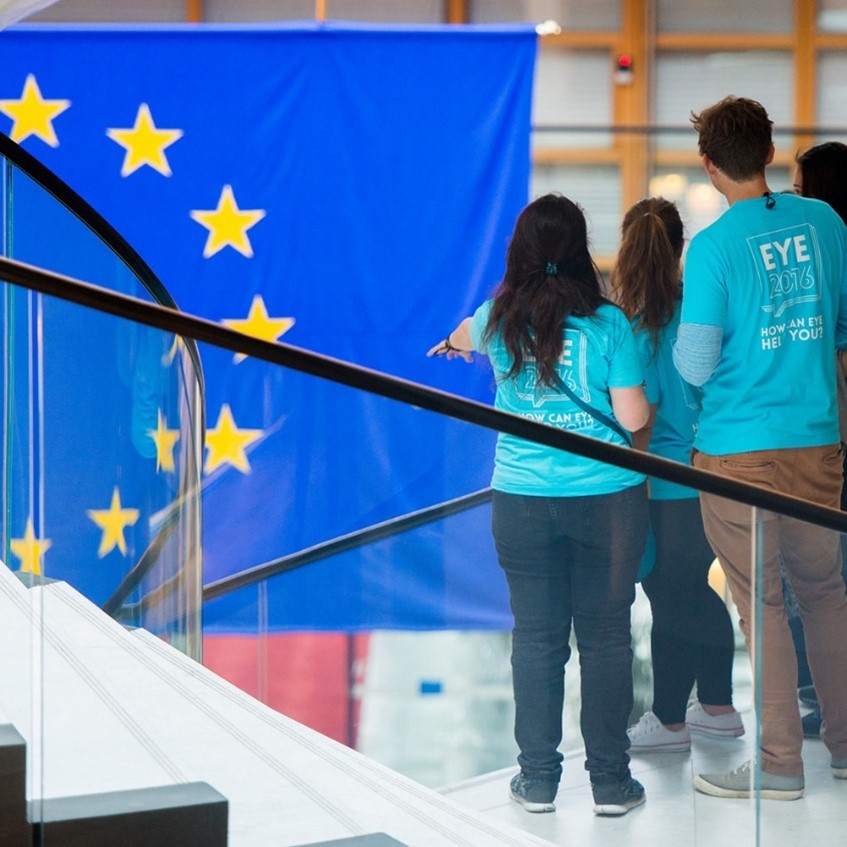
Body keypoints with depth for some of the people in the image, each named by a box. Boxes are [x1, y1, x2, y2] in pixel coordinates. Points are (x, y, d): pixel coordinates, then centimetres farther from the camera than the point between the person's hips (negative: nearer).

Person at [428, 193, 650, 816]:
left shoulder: (498, 320, 3)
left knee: (535, 638, 9)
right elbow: (634, 418, -8)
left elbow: (462, 337, 28)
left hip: (522, 501, 2)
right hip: (607, 499, -2)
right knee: (606, 637, 5)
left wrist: (453, 345, 52)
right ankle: (611, 781, 11)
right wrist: (637, 393, 16)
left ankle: (538, 779, 15)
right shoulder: (608, 323, -7)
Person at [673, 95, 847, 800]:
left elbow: (695, 367, -13)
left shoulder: (713, 246, -14)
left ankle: (779, 762, 8)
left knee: (762, 603, 3)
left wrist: (691, 323, 6)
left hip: (739, 449, -5)